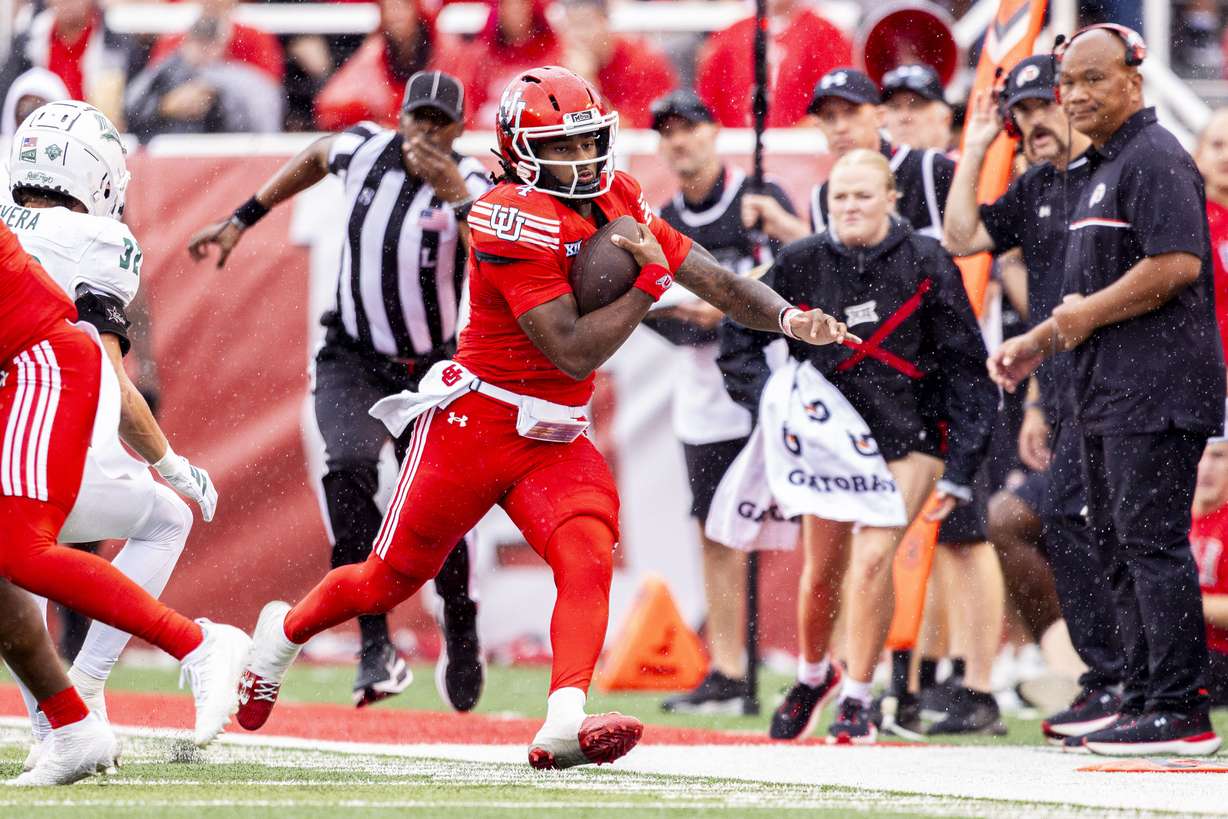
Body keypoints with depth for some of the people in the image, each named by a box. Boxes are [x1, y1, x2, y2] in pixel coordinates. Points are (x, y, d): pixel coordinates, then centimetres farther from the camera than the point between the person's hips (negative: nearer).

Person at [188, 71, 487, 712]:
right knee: (350, 468, -27)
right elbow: (315, 157, 17)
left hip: (429, 372, -1)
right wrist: (242, 220, 18)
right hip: (352, 361, 1)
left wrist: (456, 196, -47)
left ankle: (461, 635, 32)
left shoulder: (469, 185, -18)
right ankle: (375, 645, -27)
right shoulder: (364, 150, -8)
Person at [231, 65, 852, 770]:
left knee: (589, 558, -21)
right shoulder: (517, 219, -21)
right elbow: (575, 352, -24)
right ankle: (287, 630, 36)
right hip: (474, 420, -6)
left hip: (555, 441, 6)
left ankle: (564, 724, -34)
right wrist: (651, 281, -19)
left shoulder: (616, 201, 3)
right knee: (392, 580, 8)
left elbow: (710, 276, 6)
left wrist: (790, 318, -9)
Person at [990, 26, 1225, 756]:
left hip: (1157, 387, -11)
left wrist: (1087, 315, -14)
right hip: (1110, 394, 11)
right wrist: (1037, 344, 21)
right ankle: (1145, 699, 18)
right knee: (1117, 545, 13)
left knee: (1151, 539, -13)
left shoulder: (1156, 160, -11)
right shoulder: (1103, 170, 21)